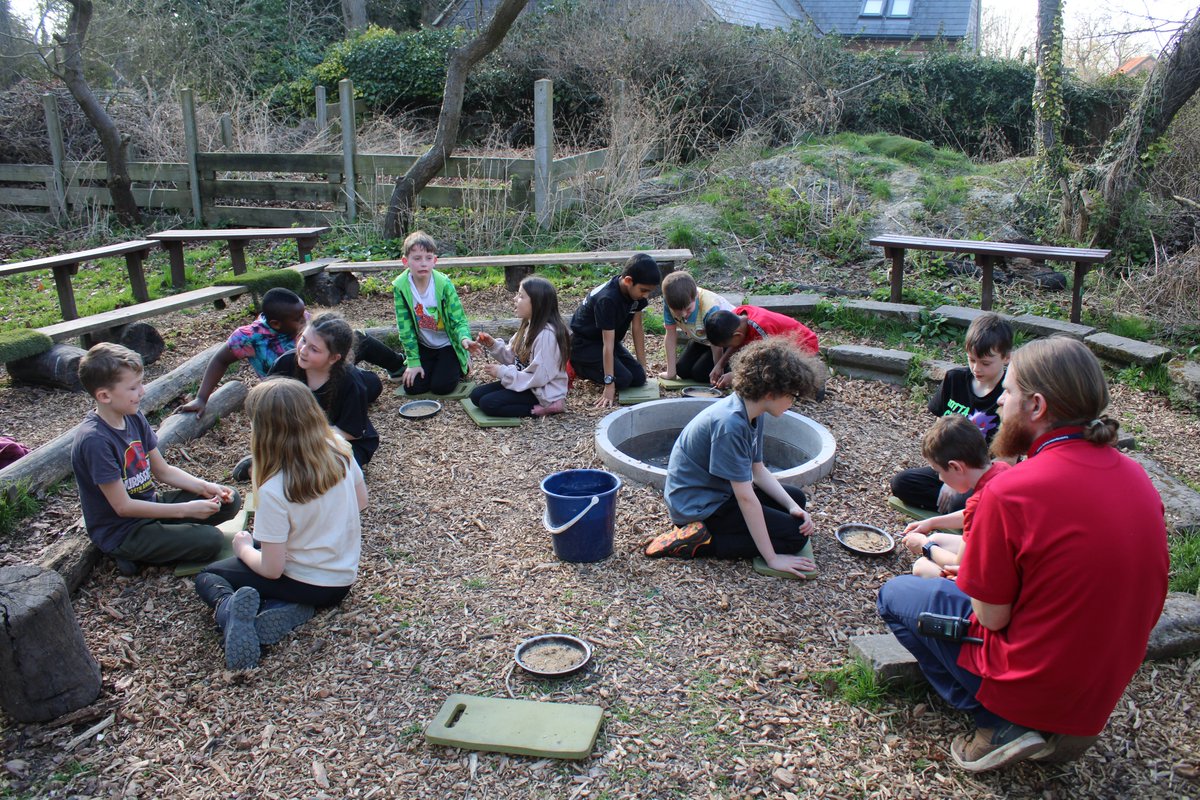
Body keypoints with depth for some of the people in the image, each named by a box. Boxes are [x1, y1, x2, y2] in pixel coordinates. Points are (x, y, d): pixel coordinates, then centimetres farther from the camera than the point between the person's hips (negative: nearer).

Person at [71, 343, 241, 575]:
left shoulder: (134, 417, -1)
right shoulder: (94, 440, -26)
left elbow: (163, 470, 7)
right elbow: (123, 506, -23)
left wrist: (204, 487, -8)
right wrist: (185, 509, -22)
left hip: (148, 507, 8)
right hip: (120, 532, -8)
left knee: (229, 501, 0)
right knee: (210, 541, -21)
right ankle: (134, 553, -3)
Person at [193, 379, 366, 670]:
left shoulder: (273, 490, -29)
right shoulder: (339, 449, -14)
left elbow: (271, 569, -19)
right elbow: (361, 501, 5)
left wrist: (243, 548, 0)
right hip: (344, 579, 5)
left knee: (206, 577, 19)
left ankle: (228, 609, -15)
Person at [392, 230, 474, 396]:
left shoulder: (444, 284, -21)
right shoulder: (401, 287, -16)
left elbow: (458, 320, -16)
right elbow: (405, 327, -10)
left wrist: (464, 338, -39)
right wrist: (414, 362, -10)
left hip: (447, 344, -2)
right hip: (423, 345, 2)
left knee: (441, 386, -15)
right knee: (412, 386, -9)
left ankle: (459, 366, 17)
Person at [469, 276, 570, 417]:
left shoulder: (546, 334, -24)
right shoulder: (529, 326, 5)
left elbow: (539, 377, -26)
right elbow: (512, 358, 12)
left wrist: (502, 372, -18)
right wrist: (493, 345, -5)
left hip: (543, 393, -10)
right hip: (526, 384, 10)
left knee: (488, 403, -17)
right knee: (477, 395, 5)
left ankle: (541, 408, -10)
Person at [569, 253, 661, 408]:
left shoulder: (636, 290, -11)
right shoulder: (607, 299, -33)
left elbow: (637, 328, -3)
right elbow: (608, 343, -33)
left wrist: (642, 366, -2)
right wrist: (609, 384, -33)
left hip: (607, 339, 8)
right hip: (584, 343, -8)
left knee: (639, 378, -8)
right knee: (622, 379, -23)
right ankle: (575, 367, -2)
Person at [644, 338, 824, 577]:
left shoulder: (753, 413, 0)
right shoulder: (730, 424, -30)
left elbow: (758, 470, 9)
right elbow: (746, 497, -28)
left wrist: (792, 505, -4)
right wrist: (772, 558, -23)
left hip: (718, 492, 10)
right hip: (698, 505, -10)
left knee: (796, 497, 18)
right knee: (794, 534, -11)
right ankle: (699, 545, -12)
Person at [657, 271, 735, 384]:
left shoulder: (710, 309, -40)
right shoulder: (671, 302, -25)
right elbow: (671, 336, -16)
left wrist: (718, 371, -21)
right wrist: (671, 371, -14)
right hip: (701, 340, 6)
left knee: (700, 372, -17)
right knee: (683, 370, -3)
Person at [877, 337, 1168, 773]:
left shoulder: (1012, 491, -27)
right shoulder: (1135, 474, -3)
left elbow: (991, 617, -18)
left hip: (1034, 683, -7)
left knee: (896, 594, 11)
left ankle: (1000, 726, 3)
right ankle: (1054, 727, 16)